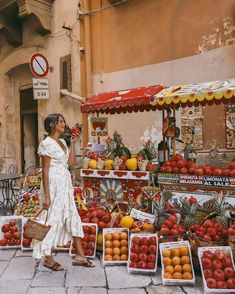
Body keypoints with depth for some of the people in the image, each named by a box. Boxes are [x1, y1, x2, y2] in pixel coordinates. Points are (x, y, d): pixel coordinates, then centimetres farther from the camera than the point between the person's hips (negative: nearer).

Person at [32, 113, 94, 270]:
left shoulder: (62, 142, 12)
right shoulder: (47, 143, -12)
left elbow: (71, 162, 10)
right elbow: (45, 171, -15)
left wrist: (73, 143, 7)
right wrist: (46, 195, -17)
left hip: (66, 185, 9)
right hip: (54, 185, -9)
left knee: (74, 218, 10)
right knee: (52, 219, 2)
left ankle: (80, 256, 21)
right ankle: (48, 259, 19)